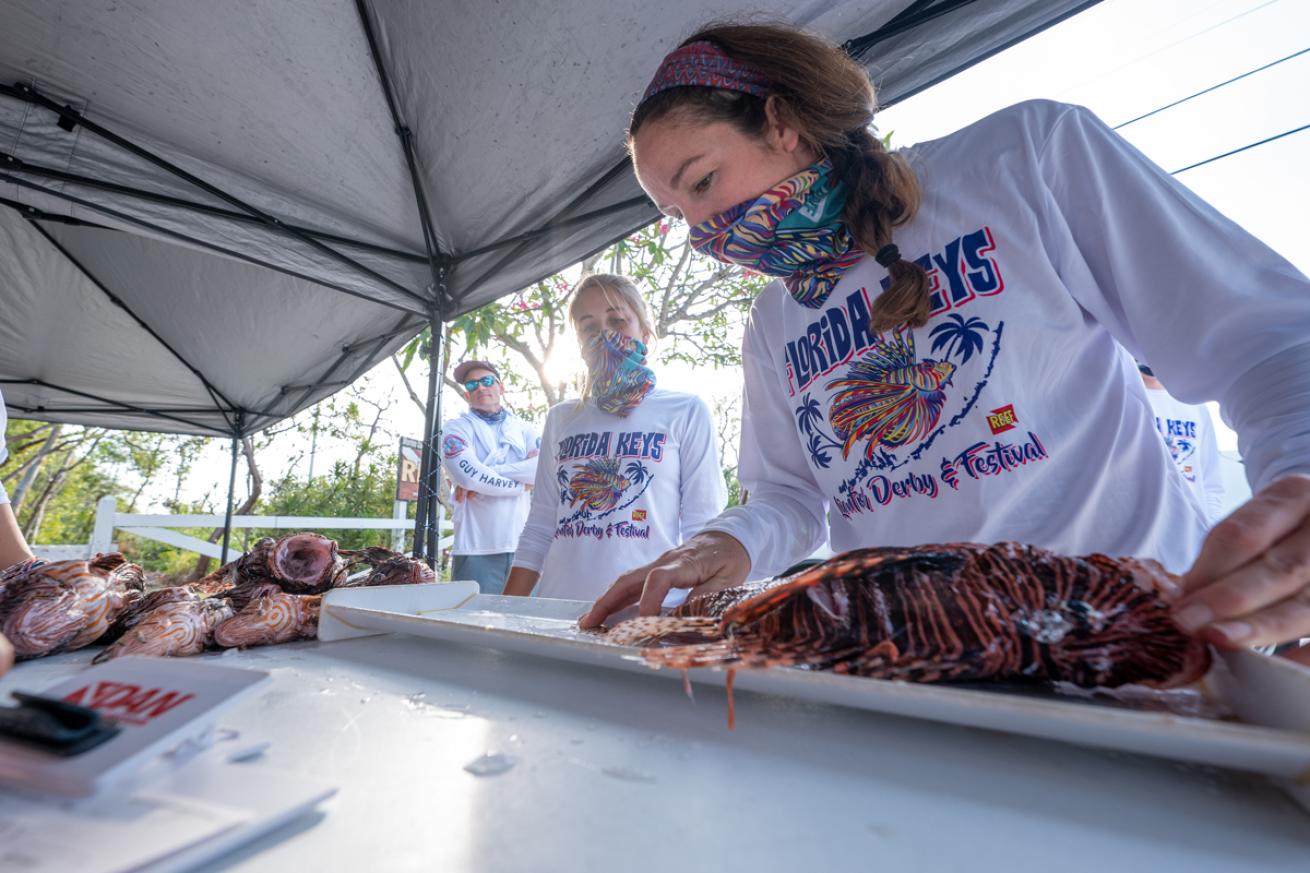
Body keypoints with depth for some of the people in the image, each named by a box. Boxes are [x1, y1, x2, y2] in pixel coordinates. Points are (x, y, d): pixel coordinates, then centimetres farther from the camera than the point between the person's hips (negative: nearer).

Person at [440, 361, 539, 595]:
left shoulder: (523, 428, 12)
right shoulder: (457, 429, 5)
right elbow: (469, 476, -13)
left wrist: (486, 476, -12)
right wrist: (524, 483, -4)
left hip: (524, 546, 3)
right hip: (477, 549, -3)